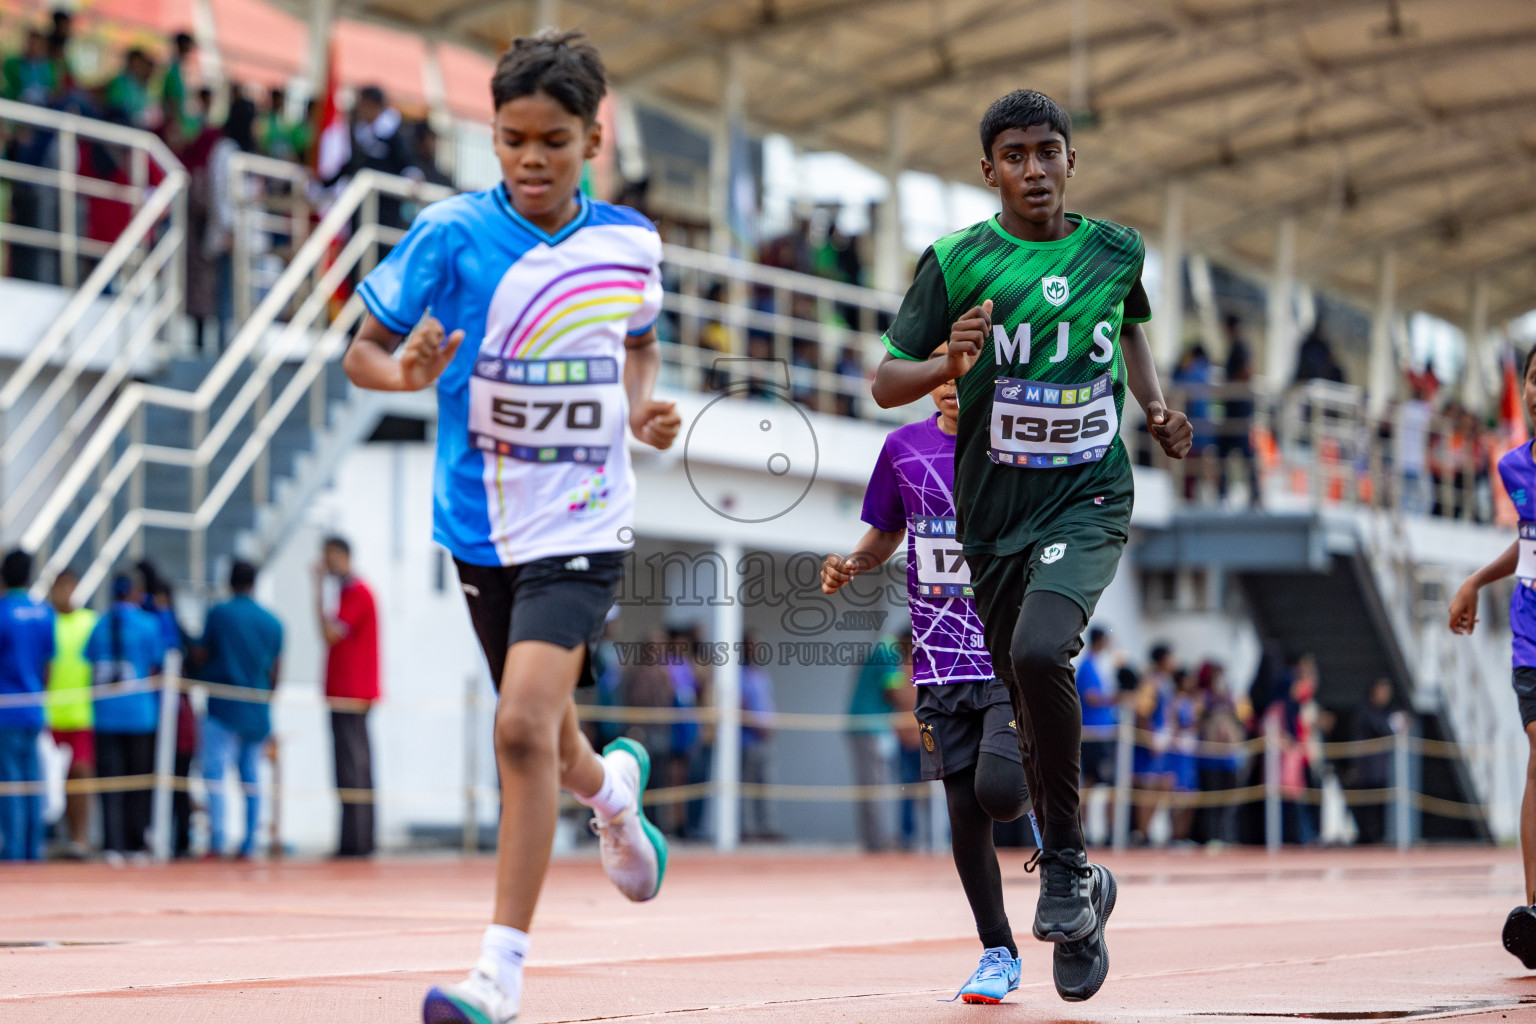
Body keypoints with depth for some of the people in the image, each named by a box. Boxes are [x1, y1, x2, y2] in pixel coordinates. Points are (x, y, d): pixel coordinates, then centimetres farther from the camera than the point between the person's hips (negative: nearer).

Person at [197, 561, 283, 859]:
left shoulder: (218, 614, -3)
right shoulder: (273, 622, 8)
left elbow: (201, 656, 3)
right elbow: (275, 672, 12)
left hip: (223, 708, -4)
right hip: (258, 711, 4)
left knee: (215, 772, -7)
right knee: (251, 776, 10)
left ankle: (216, 842, -18)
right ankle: (248, 846, 8)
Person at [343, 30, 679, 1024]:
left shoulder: (631, 244, -2)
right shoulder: (451, 234, -9)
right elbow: (362, 352, -5)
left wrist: (645, 408, -3)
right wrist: (407, 371, -26)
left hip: (582, 526, -2)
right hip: (481, 526, 2)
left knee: (525, 725, -21)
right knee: (539, 741, 17)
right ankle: (614, 787, 55)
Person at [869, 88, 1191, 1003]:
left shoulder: (1116, 250, 4)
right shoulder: (957, 262, -3)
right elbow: (887, 383, -2)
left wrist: (1157, 406, 9)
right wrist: (949, 364, -22)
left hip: (1091, 502, -1)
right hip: (995, 517, 1)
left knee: (1040, 651, -29)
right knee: (1037, 721, 7)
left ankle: (1066, 860, -12)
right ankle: (1081, 892, 27)